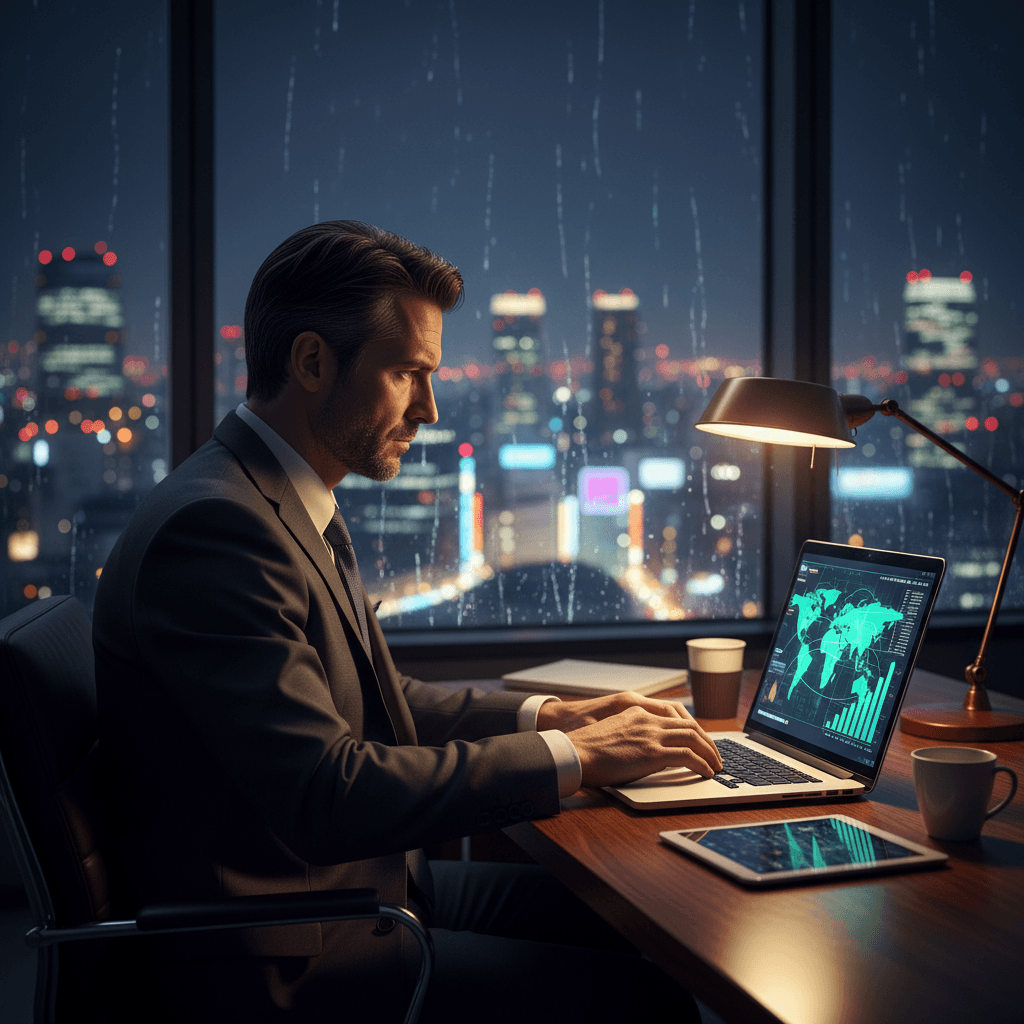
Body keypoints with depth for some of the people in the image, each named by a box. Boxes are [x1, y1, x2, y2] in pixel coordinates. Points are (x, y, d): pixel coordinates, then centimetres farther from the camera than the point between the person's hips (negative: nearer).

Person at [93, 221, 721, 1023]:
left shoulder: (295, 505, 9)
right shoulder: (211, 526, -23)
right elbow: (329, 796, -28)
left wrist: (547, 714, 5)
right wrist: (572, 757, -20)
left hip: (366, 885, 9)